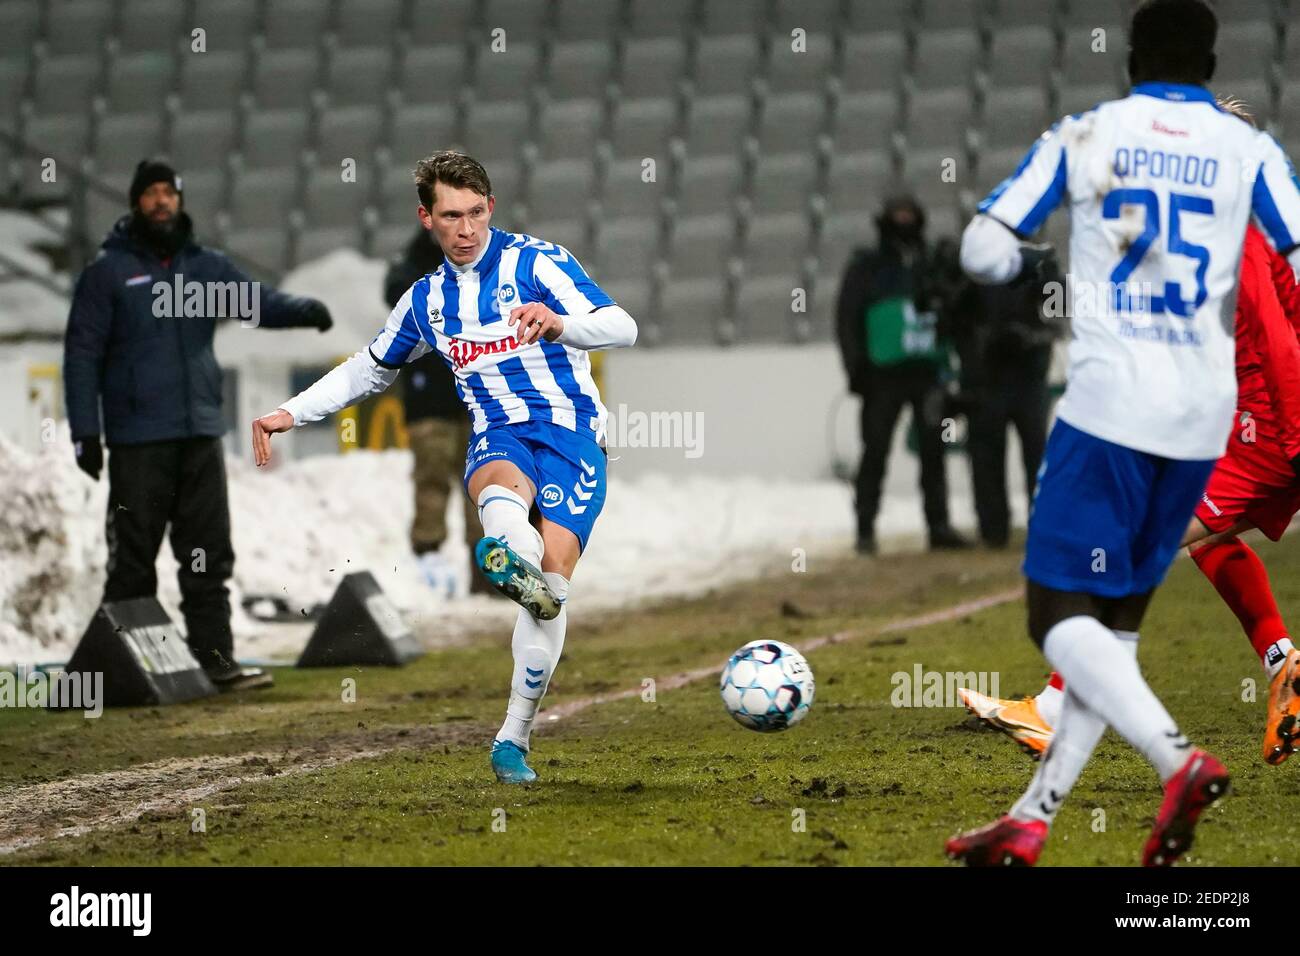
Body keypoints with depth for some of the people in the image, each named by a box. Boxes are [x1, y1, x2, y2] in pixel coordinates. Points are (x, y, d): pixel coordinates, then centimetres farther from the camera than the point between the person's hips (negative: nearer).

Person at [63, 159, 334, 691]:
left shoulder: (207, 267, 13)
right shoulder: (108, 272, 0)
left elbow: (256, 302, 0)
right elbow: (82, 353, -3)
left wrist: (303, 310, -22)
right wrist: (85, 430, -10)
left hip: (200, 434, 4)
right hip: (137, 441, -4)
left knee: (210, 555, 5)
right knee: (133, 557, -3)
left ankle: (215, 657, 8)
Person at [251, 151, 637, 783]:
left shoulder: (536, 262, 0)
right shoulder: (426, 300, 18)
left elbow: (622, 328, -11)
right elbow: (368, 370, 34)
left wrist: (558, 324, -33)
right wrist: (291, 414, 24)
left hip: (571, 430, -3)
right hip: (497, 439, 3)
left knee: (555, 567, -19)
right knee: (501, 491, -36)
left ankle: (512, 741, -10)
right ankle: (514, 562, -74)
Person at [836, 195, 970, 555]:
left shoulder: (931, 265, 12)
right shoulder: (865, 268, 5)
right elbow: (847, 319, 2)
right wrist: (856, 368, -6)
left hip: (927, 372, 2)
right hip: (883, 374, -2)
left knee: (933, 450, 1)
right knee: (875, 451, -2)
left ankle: (938, 524, 4)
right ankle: (865, 528, 2)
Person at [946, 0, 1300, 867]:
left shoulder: (1084, 135, 4)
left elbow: (983, 252, 3)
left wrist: (1027, 264, 23)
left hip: (1109, 401, -4)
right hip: (1204, 415, 4)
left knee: (1061, 614, -3)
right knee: (1117, 619, 14)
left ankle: (1178, 759, -27)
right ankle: (1031, 821, 11)